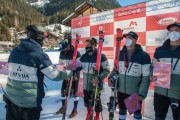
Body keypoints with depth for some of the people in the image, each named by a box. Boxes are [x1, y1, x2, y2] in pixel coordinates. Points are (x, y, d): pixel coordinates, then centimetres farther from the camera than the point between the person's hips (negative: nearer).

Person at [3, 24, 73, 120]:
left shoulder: (14, 51, 2)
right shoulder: (39, 55, -17)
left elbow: (12, 71, 12)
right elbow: (55, 76, -13)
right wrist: (71, 72, 1)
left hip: (10, 98, 6)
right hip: (29, 102, -5)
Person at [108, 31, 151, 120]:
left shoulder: (143, 55, -12)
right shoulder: (120, 54, 1)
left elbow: (146, 76, -12)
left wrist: (142, 93, -16)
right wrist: (111, 77, -9)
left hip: (136, 92, -3)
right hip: (121, 90, 4)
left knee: (137, 113, 19)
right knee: (122, 110, 23)